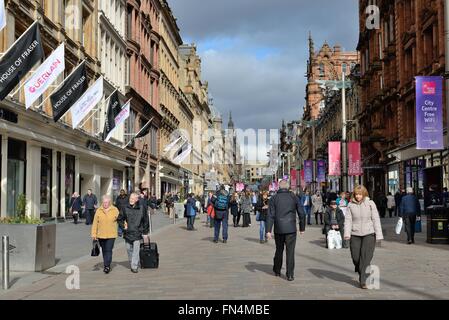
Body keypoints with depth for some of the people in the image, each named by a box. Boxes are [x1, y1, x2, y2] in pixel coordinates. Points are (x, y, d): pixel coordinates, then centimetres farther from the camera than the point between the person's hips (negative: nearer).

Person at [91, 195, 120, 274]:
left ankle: (107, 266, -11)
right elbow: (95, 223, 2)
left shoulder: (115, 210, -2)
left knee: (109, 250, -11)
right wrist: (94, 234, 0)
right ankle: (106, 265, 26)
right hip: (101, 235, 3)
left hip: (111, 235, -3)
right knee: (104, 251, 13)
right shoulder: (99, 211, 1)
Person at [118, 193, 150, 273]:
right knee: (129, 250, 11)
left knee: (136, 250, -7)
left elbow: (146, 220, 7)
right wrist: (123, 225, -4)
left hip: (137, 233, -2)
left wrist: (145, 232, 6)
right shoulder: (125, 208, 0)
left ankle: (135, 267, -4)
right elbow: (120, 219, 12)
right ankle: (132, 264, 28)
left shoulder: (141, 208, -2)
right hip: (127, 233, 2)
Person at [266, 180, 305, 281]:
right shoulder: (294, 197, 1)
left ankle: (277, 271, 29)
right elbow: (301, 213, 4)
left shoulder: (274, 198, -1)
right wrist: (302, 228, 14)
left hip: (278, 229, 1)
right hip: (291, 229, -1)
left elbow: (270, 215, -6)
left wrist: (268, 231, -6)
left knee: (279, 250, 17)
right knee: (290, 252, 0)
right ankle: (290, 275, -2)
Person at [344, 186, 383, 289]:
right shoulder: (351, 205, 2)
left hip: (369, 234, -2)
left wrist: (379, 235, -4)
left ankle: (364, 281, -4)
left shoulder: (370, 204, -1)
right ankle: (360, 271, 36)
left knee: (366, 257, -10)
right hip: (355, 234, 2)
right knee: (355, 257, 3)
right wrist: (347, 233, -11)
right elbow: (348, 220, 1)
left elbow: (376, 219, 0)